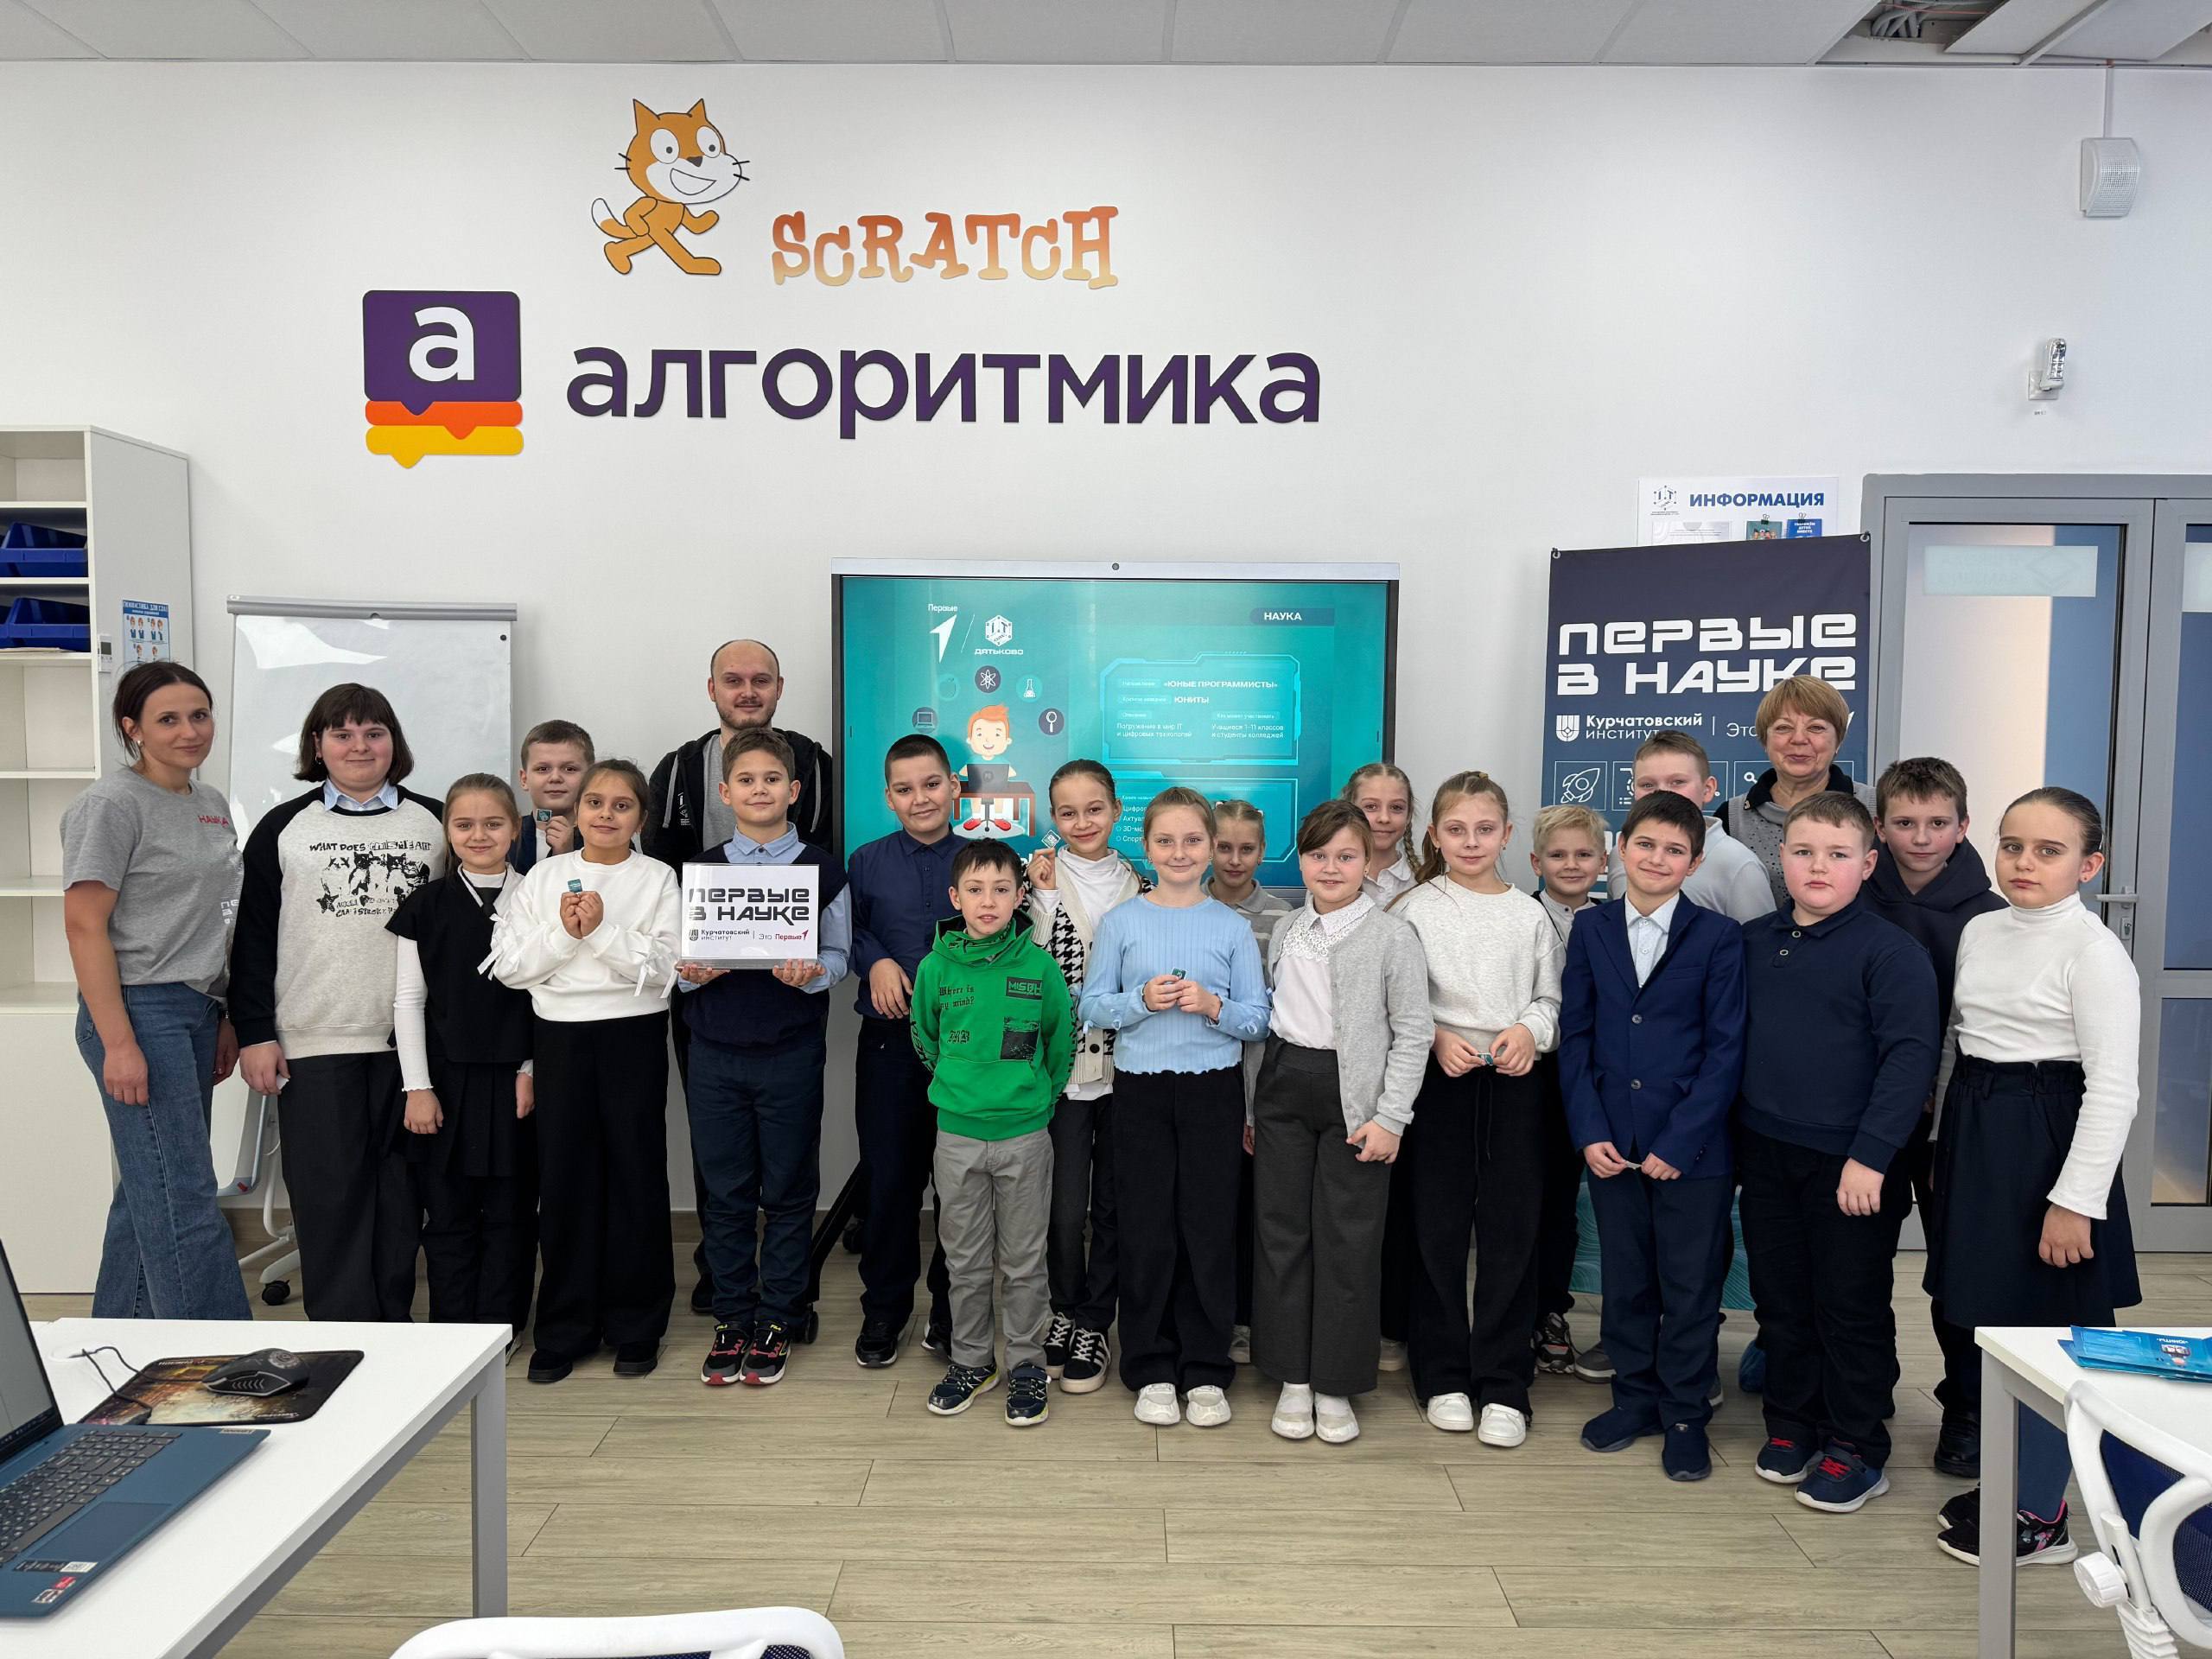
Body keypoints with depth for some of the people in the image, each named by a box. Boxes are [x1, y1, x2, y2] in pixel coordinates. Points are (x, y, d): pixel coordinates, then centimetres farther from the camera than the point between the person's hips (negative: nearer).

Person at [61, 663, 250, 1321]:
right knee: (185, 1200, -7)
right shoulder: (112, 804, -9)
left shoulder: (212, 804, 14)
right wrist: (118, 1043, -18)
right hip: (140, 1013, -8)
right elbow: (84, 926, -13)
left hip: (196, 1013, 8)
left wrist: (226, 1019, 16)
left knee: (151, 1193, 14)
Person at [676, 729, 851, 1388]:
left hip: (791, 1053, -1)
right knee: (725, 1191, 8)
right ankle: (731, 1318, 22)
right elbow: (681, 958, 9)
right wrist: (690, 971, -13)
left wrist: (810, 973, -19)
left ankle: (776, 1321, 20)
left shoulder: (821, 868, 1)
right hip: (715, 1053, 2)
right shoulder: (700, 869, 7)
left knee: (788, 1190, 7)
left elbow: (838, 955, 1)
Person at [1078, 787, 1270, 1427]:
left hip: (1214, 1088, 0)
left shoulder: (1231, 926, 2)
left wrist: (1214, 1007, -16)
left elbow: (1259, 1017, 2)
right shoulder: (1121, 921, 1)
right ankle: (1151, 1369, 20)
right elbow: (1092, 1006, 1)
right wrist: (1142, 1000, -16)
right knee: (1146, 1230, 5)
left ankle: (1205, 1370, 20)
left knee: (1210, 1229, 5)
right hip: (1141, 1087, 0)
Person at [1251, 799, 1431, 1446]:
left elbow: (1413, 1033, -6)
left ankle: (1335, 1385, 16)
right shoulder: (1284, 933, 9)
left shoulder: (1392, 936, -4)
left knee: (1348, 1240, 1)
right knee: (1282, 1231, 7)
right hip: (1284, 1091, 4)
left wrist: (1390, 1118, -12)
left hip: (1353, 1099, -4)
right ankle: (1293, 1378, 20)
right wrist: (1251, 1107, 12)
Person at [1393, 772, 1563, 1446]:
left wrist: (1530, 1030, -10)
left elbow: (1551, 997, 10)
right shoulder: (1417, 908, 2)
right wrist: (1436, 1038, -15)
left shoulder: (1529, 914, 7)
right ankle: (1443, 1376, 18)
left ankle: (1503, 1384, 14)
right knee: (1438, 1229, 5)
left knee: (1511, 1231, 3)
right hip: (1439, 1080, -1)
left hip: (1512, 1082, 2)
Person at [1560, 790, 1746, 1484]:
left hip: (1693, 1146, -2)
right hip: (1612, 1142, 3)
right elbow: (1575, 1037, 4)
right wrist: (1590, 1132, -6)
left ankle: (1685, 1416, 23)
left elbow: (1726, 1048, -7)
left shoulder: (1718, 937, -4)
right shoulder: (1590, 930, 4)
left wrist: (1680, 1141, -12)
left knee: (1691, 1287, 7)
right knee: (1624, 1279, 13)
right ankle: (1635, 1396, 30)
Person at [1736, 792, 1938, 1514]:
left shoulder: (1892, 952, -11)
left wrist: (1871, 1156, -20)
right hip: (1765, 1156, 5)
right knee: (1780, 1298, 16)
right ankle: (1791, 1424, 32)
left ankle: (1857, 1449, 23)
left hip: (1850, 1165, -5)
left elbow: (1910, 1058, -16)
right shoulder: (1753, 942, 6)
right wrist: (1736, 1136, 9)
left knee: (1851, 1307, 8)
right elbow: (1730, 1039, 13)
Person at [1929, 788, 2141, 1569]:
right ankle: (2008, 1477, 32)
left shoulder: (2094, 951, -13)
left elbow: (2113, 1088, -16)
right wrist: (1949, 1143, 14)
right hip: (1974, 1132, 7)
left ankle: (2041, 1515, 17)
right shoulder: (1980, 932, 7)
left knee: (2041, 1327, 2)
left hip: (2043, 1139, -7)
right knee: (1991, 1320, 16)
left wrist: (2075, 1199, -18)